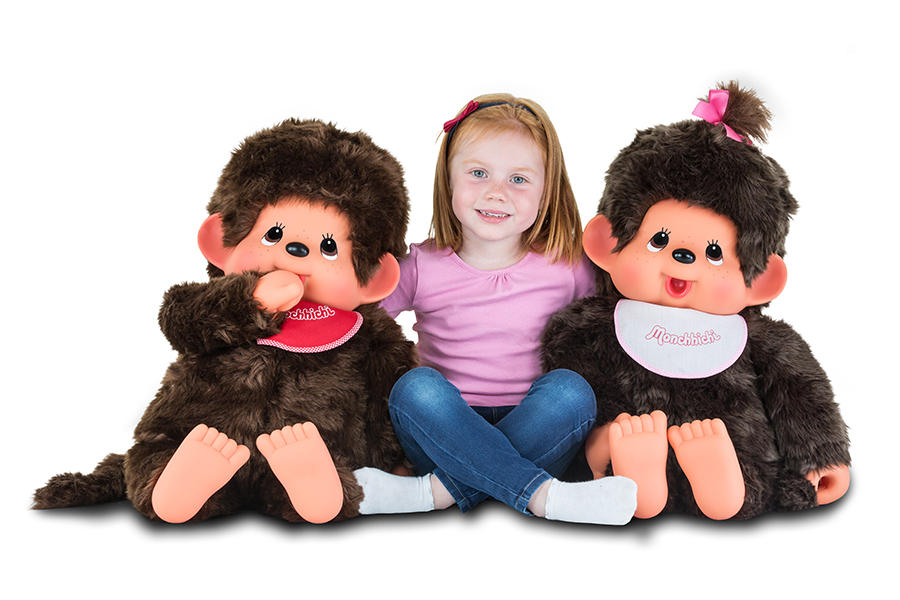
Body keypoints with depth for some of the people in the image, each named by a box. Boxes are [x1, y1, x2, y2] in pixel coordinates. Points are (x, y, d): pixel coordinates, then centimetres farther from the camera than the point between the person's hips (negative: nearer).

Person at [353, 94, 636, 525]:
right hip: (446, 429, 0)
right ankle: (546, 496, -33)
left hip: (534, 431, 0)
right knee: (416, 387, -28)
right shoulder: (422, 267, 0)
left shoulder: (566, 266, 1)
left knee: (570, 390, -28)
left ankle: (438, 492, -30)